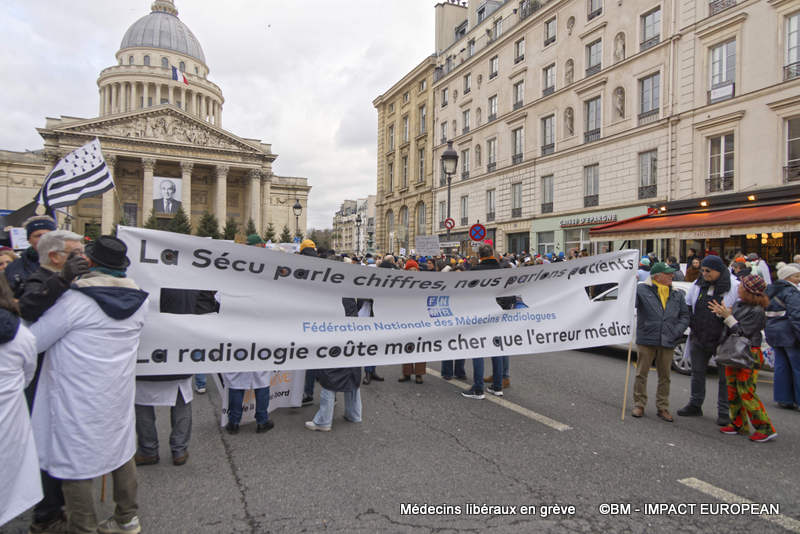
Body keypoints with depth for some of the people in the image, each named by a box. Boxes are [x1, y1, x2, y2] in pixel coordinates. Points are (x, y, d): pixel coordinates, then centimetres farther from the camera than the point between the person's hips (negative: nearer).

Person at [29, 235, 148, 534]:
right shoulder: (138, 299, 0)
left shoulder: (76, 300, -17)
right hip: (119, 394, 6)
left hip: (79, 400, -6)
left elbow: (32, 342, -11)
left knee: (76, 461, 7)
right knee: (121, 451, 18)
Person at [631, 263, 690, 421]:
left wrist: (676, 332, -4)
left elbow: (685, 316, 10)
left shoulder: (678, 295, 9)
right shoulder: (642, 289, -5)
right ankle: (639, 404, 19)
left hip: (667, 342, 4)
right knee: (642, 374, 6)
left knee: (665, 376, 12)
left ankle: (662, 407, 24)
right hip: (646, 339, -4)